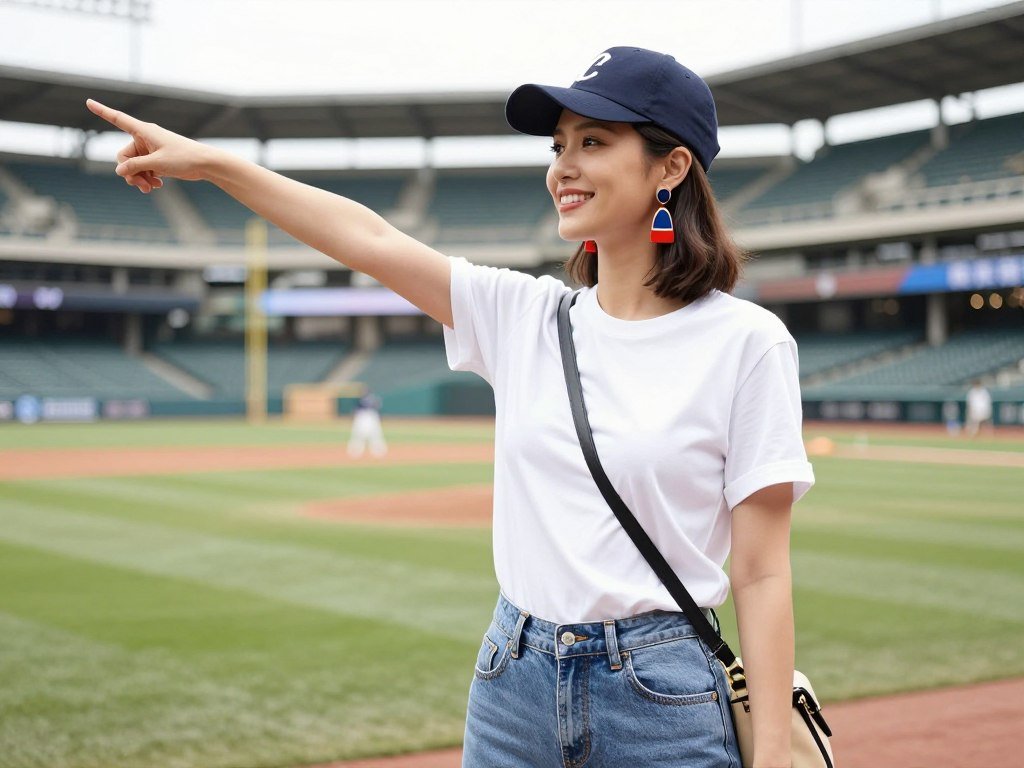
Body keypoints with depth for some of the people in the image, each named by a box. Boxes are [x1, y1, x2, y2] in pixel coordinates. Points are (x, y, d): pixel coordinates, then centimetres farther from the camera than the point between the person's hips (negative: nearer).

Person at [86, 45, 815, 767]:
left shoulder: (746, 340, -9)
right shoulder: (522, 314, 4)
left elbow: (762, 574, -10)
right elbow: (369, 238, 6)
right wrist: (211, 162, 5)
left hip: (659, 695, -4)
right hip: (512, 683, 5)